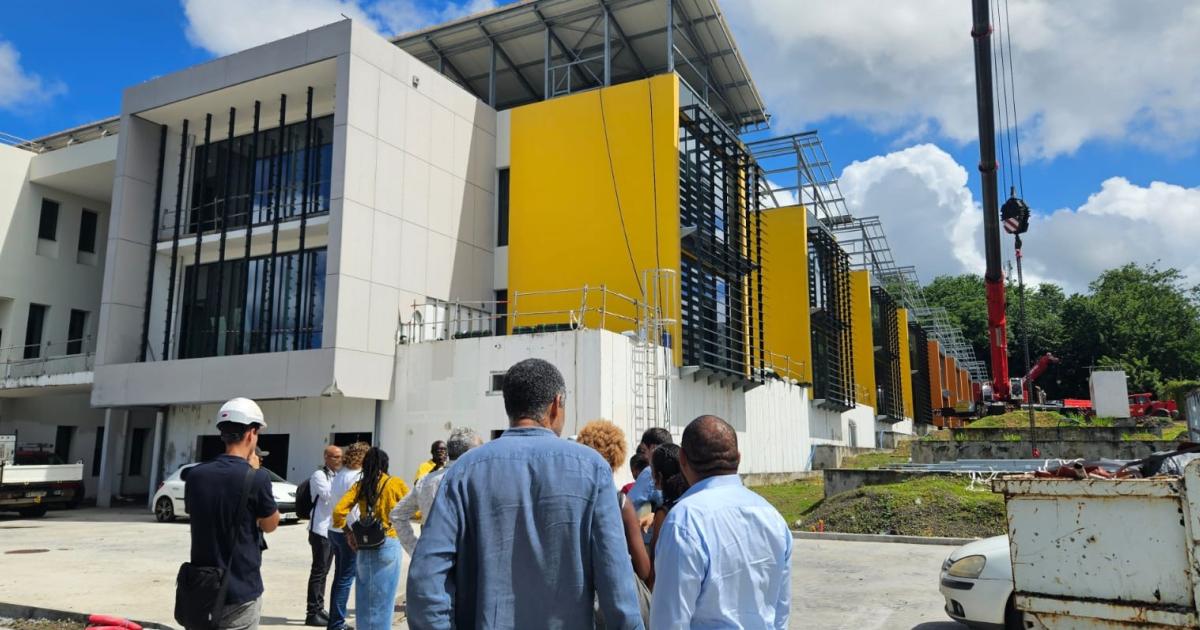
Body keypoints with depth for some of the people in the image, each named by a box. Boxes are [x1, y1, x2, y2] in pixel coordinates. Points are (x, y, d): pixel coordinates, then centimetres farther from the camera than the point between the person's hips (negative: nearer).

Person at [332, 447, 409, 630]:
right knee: (383, 598, 4)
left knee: (364, 596, 15)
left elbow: (338, 511, -4)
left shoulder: (360, 485, 2)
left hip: (364, 546, 3)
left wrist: (348, 532, 8)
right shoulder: (395, 483, -6)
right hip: (388, 545, -3)